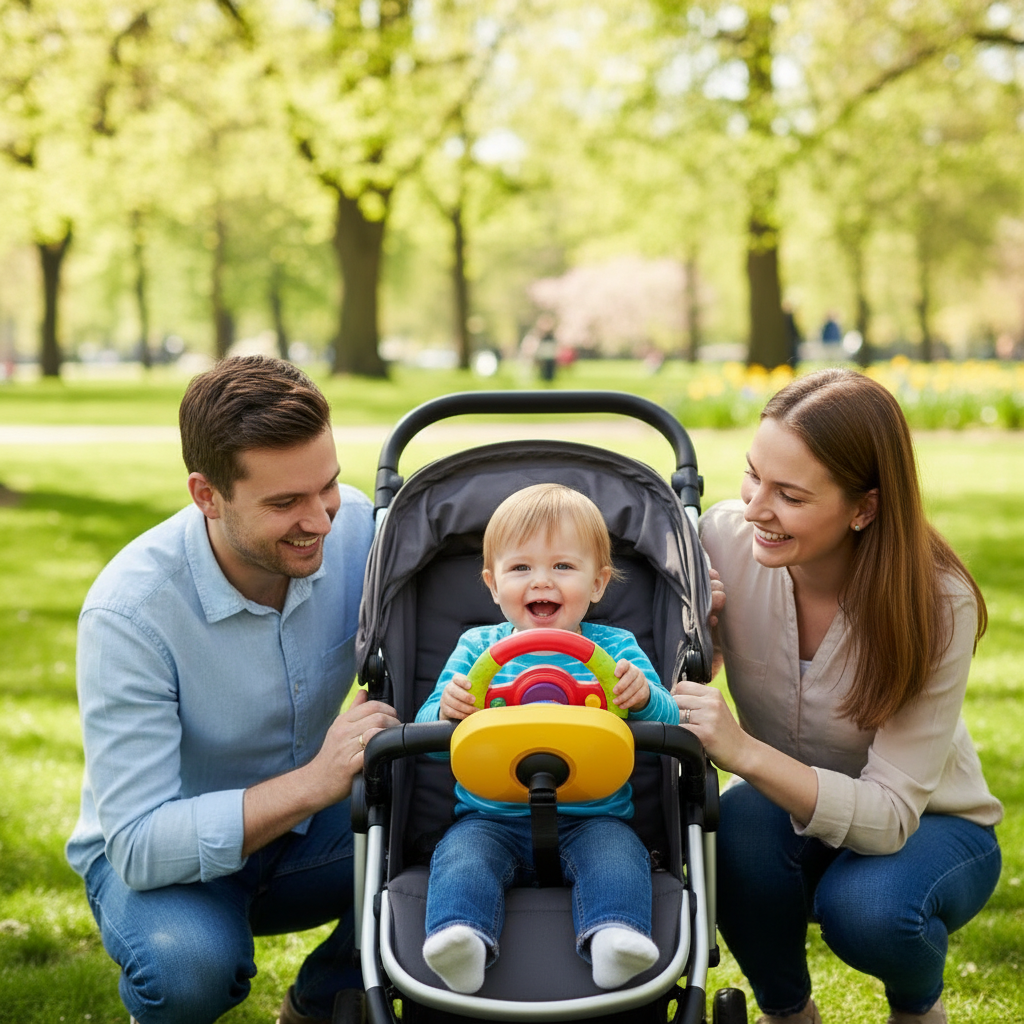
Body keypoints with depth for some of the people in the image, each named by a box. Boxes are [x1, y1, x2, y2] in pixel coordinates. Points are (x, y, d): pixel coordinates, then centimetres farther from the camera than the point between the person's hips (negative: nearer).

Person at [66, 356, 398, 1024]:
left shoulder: (357, 528, -16)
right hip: (159, 851, -4)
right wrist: (318, 780, -41)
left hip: (302, 826, 5)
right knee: (188, 961, -37)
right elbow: (139, 845, -31)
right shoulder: (129, 610, -29)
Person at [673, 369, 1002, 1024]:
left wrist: (745, 752, -46)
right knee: (736, 828, -31)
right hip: (786, 809, 3)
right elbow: (681, 684, -8)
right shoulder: (728, 538, -20)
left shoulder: (937, 604, -28)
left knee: (867, 908, -34)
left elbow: (890, 813, -31)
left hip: (927, 827, -2)